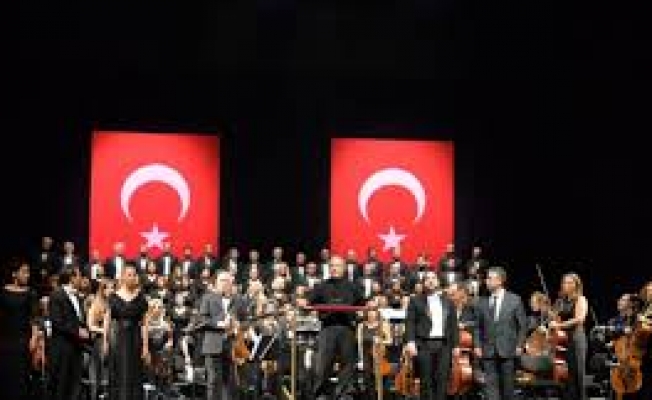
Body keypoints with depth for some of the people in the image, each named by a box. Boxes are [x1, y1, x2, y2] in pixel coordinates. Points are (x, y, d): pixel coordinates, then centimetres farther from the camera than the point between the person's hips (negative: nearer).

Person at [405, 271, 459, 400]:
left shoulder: (447, 302, 16)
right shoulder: (416, 301, 6)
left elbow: (453, 325, 15)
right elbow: (410, 323, -2)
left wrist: (455, 345, 8)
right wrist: (410, 341, -14)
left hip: (443, 345, 3)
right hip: (424, 345, -3)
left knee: (442, 380, 0)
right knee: (426, 382, -1)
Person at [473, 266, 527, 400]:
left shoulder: (515, 300, 1)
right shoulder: (482, 302, 7)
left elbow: (522, 325, 2)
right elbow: (478, 327, 10)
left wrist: (519, 345, -4)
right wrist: (478, 345, 0)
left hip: (507, 350, -1)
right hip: (488, 351, 1)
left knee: (507, 385, 7)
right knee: (490, 384, -5)